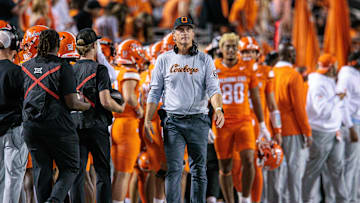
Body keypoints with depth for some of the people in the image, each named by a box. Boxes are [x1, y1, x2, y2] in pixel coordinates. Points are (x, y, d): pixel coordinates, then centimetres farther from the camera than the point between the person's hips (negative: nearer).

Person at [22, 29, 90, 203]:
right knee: (69, 168, 7)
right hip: (58, 126, -4)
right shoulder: (63, 67, -7)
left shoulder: (26, 67, 8)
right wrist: (89, 106, 8)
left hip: (30, 126, 4)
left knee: (41, 169, 12)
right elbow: (71, 102, -10)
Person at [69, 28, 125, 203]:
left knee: (77, 172, 6)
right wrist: (121, 109, 2)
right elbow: (105, 102, -15)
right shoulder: (99, 70, -10)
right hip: (96, 126, -4)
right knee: (103, 172, 6)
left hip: (75, 125, 4)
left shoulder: (70, 70, 4)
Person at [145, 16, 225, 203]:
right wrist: (147, 120, 2)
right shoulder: (164, 59, 9)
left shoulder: (205, 60, 8)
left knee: (199, 170, 3)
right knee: (174, 170, -6)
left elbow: (213, 89, -1)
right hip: (172, 121, 0)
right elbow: (155, 92, 11)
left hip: (198, 121, 0)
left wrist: (218, 110, -21)